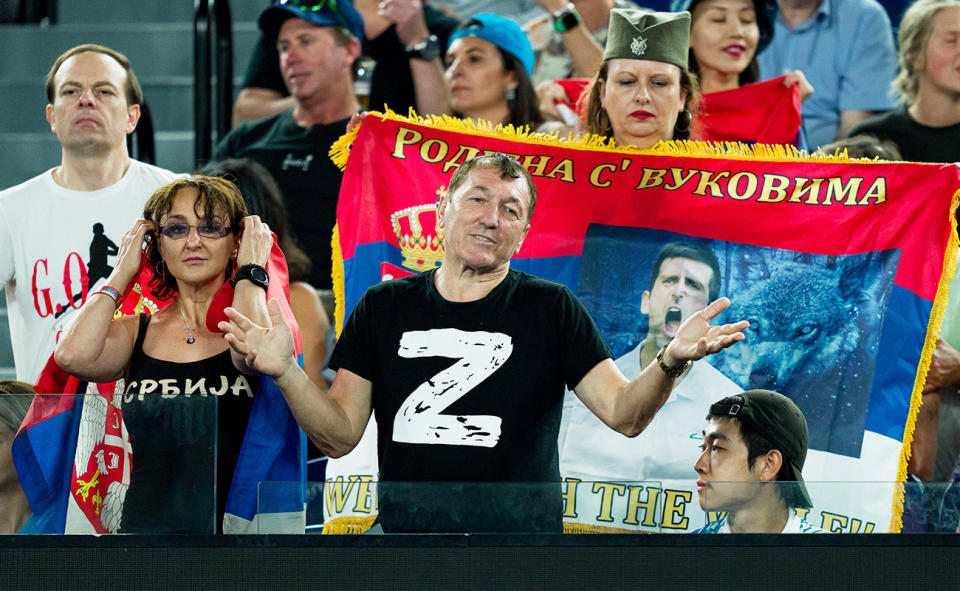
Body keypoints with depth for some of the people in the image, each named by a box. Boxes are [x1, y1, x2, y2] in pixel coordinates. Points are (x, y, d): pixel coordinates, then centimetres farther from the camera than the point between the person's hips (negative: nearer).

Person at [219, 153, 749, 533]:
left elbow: (623, 414, -4)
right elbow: (340, 435, 4)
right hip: (407, 546, 1)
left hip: (521, 561, -1)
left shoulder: (550, 309, 4)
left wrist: (669, 363, -24)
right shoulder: (383, 308, 8)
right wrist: (285, 372, -13)